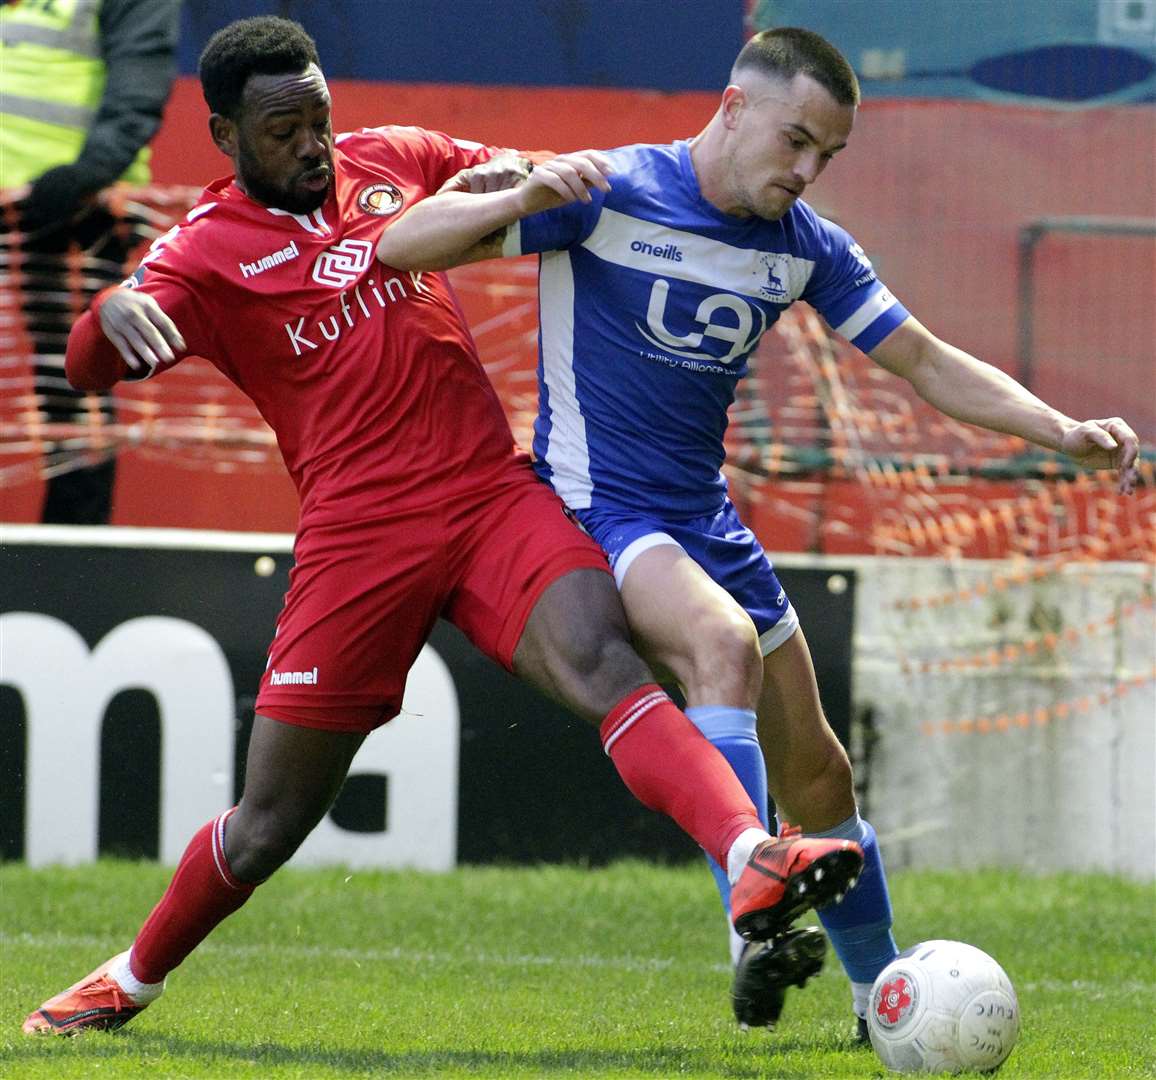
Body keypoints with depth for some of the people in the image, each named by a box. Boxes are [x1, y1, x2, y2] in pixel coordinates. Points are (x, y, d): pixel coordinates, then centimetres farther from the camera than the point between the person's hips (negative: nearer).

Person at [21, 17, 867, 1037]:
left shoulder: (393, 159, 14)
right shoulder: (208, 251, 2)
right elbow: (89, 367, -13)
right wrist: (113, 311, -36)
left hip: (495, 494, 2)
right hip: (357, 536, -2)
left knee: (602, 657, -28)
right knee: (269, 825, 4)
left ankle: (754, 862, -48)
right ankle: (132, 979, 30)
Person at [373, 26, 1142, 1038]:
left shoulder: (807, 247, 3)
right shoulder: (608, 196, -14)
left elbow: (929, 363, 9)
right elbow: (401, 246, -17)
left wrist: (1065, 431, -5)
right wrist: (522, 198, -36)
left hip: (709, 523, 7)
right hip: (597, 513, -7)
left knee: (817, 776, 11)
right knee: (725, 642, -35)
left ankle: (880, 993, 30)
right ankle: (755, 927, -41)